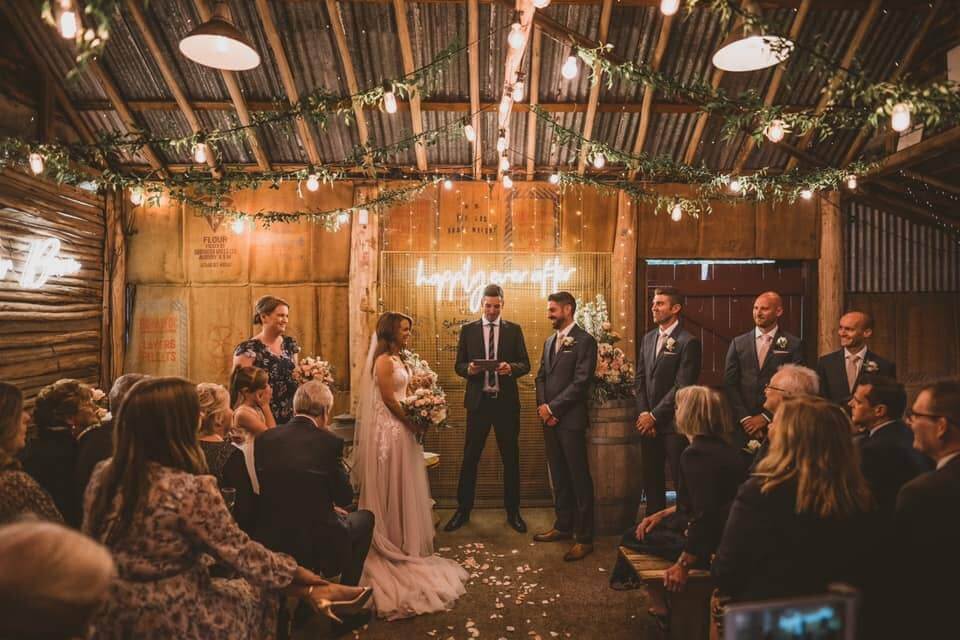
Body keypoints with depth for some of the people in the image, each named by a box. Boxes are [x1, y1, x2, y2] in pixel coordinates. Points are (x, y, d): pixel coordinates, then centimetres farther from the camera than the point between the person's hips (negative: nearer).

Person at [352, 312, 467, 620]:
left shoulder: (396, 359, 12)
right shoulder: (383, 360, -16)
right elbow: (389, 400, -19)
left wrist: (413, 422, 6)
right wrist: (413, 422, -11)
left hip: (401, 428, 9)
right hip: (390, 430, -9)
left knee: (403, 488, 16)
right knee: (393, 489, 3)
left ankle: (402, 545, 29)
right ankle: (394, 548, 17)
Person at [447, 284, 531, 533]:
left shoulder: (514, 330, 5)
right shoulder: (468, 330, 6)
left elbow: (525, 364, 3)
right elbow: (458, 365, 6)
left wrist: (511, 368, -18)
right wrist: (469, 369, -16)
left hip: (506, 401, 0)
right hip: (478, 401, 0)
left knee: (511, 457, 9)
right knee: (470, 457, 6)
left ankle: (513, 511, 23)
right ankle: (463, 510, 20)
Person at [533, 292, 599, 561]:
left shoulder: (585, 341, -8)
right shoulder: (550, 341, 16)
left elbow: (581, 382, -15)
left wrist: (553, 408, -14)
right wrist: (542, 406, -1)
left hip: (570, 419, -7)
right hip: (549, 418, 7)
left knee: (579, 478, 1)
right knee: (559, 476, 15)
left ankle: (584, 538, 10)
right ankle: (563, 526, 28)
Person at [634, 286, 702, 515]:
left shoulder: (689, 342, -9)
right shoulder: (648, 338, 12)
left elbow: (682, 386, -14)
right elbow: (640, 379, 11)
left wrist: (655, 415, -12)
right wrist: (643, 413, 0)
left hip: (674, 422, -6)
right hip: (648, 421, 6)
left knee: (682, 478, 2)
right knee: (651, 478, 14)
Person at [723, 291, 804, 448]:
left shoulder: (793, 345, 0)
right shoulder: (738, 343, 6)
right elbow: (730, 384, 3)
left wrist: (766, 417, -8)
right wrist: (744, 418, -6)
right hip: (743, 425, 2)